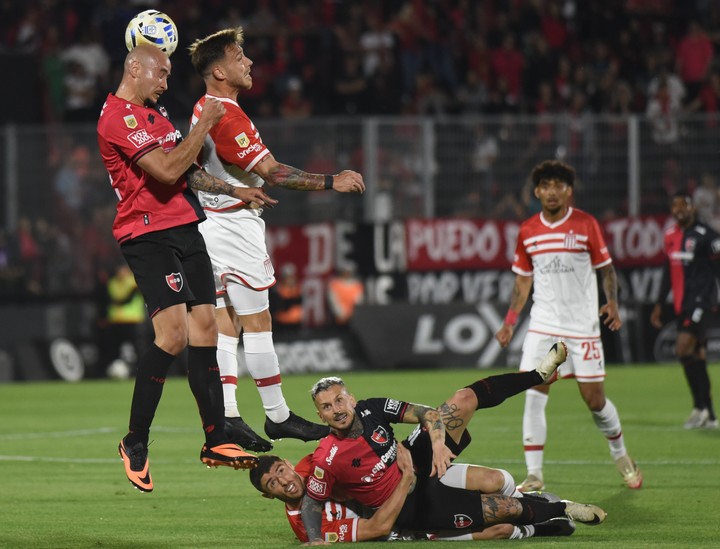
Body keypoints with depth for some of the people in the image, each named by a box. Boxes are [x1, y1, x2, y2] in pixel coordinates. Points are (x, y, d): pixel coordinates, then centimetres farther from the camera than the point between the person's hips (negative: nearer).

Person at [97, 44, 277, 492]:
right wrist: (205, 125, -13)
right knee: (174, 332, -19)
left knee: (205, 329, 6)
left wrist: (236, 191, 29)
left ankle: (215, 441, 11)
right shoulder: (119, 117, -13)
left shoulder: (154, 113, 20)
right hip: (150, 233, -10)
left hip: (185, 229, 10)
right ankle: (135, 442, -8)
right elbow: (168, 170, -21)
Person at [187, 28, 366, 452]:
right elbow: (272, 171, -23)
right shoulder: (227, 117, -20)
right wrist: (332, 182, -22)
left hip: (215, 223, 10)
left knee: (225, 323, 6)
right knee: (257, 321, -3)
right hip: (237, 225, -10)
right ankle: (277, 416, 2)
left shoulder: (204, 110, 11)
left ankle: (226, 416, 3)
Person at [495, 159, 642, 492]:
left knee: (594, 399, 2)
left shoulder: (586, 224, -3)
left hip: (583, 324, -2)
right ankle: (534, 475, -6)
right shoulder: (527, 231, 5)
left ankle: (620, 455, 29)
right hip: (543, 325, 2)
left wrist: (612, 302, -14)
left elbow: (606, 268, 2)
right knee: (533, 397, -10)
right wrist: (510, 322, 7)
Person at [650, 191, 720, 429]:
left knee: (684, 349, -18)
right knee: (697, 357, 8)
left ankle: (700, 407, -8)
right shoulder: (671, 235, 13)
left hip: (700, 300, -7)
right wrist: (659, 304, 23)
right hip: (682, 303, 7)